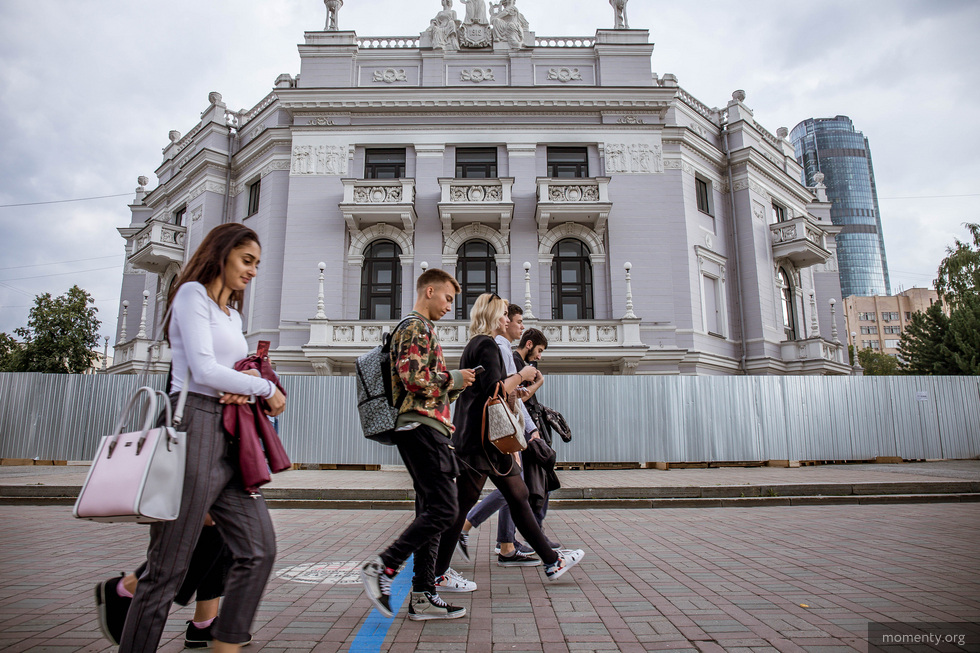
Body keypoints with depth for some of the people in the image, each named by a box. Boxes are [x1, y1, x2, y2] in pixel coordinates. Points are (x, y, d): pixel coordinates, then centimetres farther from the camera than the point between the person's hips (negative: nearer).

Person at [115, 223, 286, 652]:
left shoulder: (233, 313, 24)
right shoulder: (193, 294, -1)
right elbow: (204, 370, -13)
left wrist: (246, 389, -2)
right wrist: (267, 388, -3)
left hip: (230, 438, 8)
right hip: (195, 427, -8)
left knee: (259, 550, 3)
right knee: (168, 568, -1)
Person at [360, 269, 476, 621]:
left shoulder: (419, 329, 27)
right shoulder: (417, 327, -6)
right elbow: (413, 376, -20)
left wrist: (455, 386, 15)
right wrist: (453, 379, -7)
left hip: (422, 429, 11)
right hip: (422, 427, -11)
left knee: (430, 511, 8)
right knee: (443, 509, -12)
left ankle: (423, 596, 12)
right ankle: (382, 567, -7)